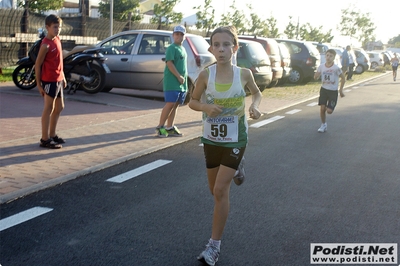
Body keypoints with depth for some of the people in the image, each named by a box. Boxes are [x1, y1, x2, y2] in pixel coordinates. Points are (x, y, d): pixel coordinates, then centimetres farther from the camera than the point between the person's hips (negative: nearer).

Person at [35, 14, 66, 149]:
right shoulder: (46, 45, -17)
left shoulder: (57, 39, 8)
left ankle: (52, 134, 28)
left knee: (59, 107, 16)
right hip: (49, 80, -9)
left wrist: (63, 77, 17)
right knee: (48, 109, -3)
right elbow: (37, 65, -14)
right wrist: (39, 84, -14)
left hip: (58, 79, 9)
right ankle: (45, 139, 4)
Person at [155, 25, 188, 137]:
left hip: (181, 83, 8)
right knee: (170, 104, -11)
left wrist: (184, 78, 15)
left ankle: (170, 128, 12)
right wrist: (179, 76, -19)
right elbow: (169, 63, -17)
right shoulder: (172, 48, -7)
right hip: (172, 82, -8)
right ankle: (160, 127, -4)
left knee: (175, 105, 8)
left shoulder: (183, 49, 19)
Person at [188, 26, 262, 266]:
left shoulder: (244, 73, -10)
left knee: (220, 190, -8)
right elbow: (193, 101, 2)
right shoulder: (206, 75, -11)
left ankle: (215, 244, 3)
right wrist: (206, 107, -19)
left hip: (235, 139, -2)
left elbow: (257, 93, 10)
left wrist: (255, 107, -12)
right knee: (215, 190, 16)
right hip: (211, 139, 3)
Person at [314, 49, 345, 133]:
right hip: (324, 90, 3)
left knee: (329, 111, -8)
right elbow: (315, 78, 1)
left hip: (333, 91, -3)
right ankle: (323, 125, 16)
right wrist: (317, 74, -21)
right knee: (322, 108, -5)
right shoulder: (321, 66, -4)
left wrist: (341, 90, -2)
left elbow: (343, 78, -4)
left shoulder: (336, 68, -15)